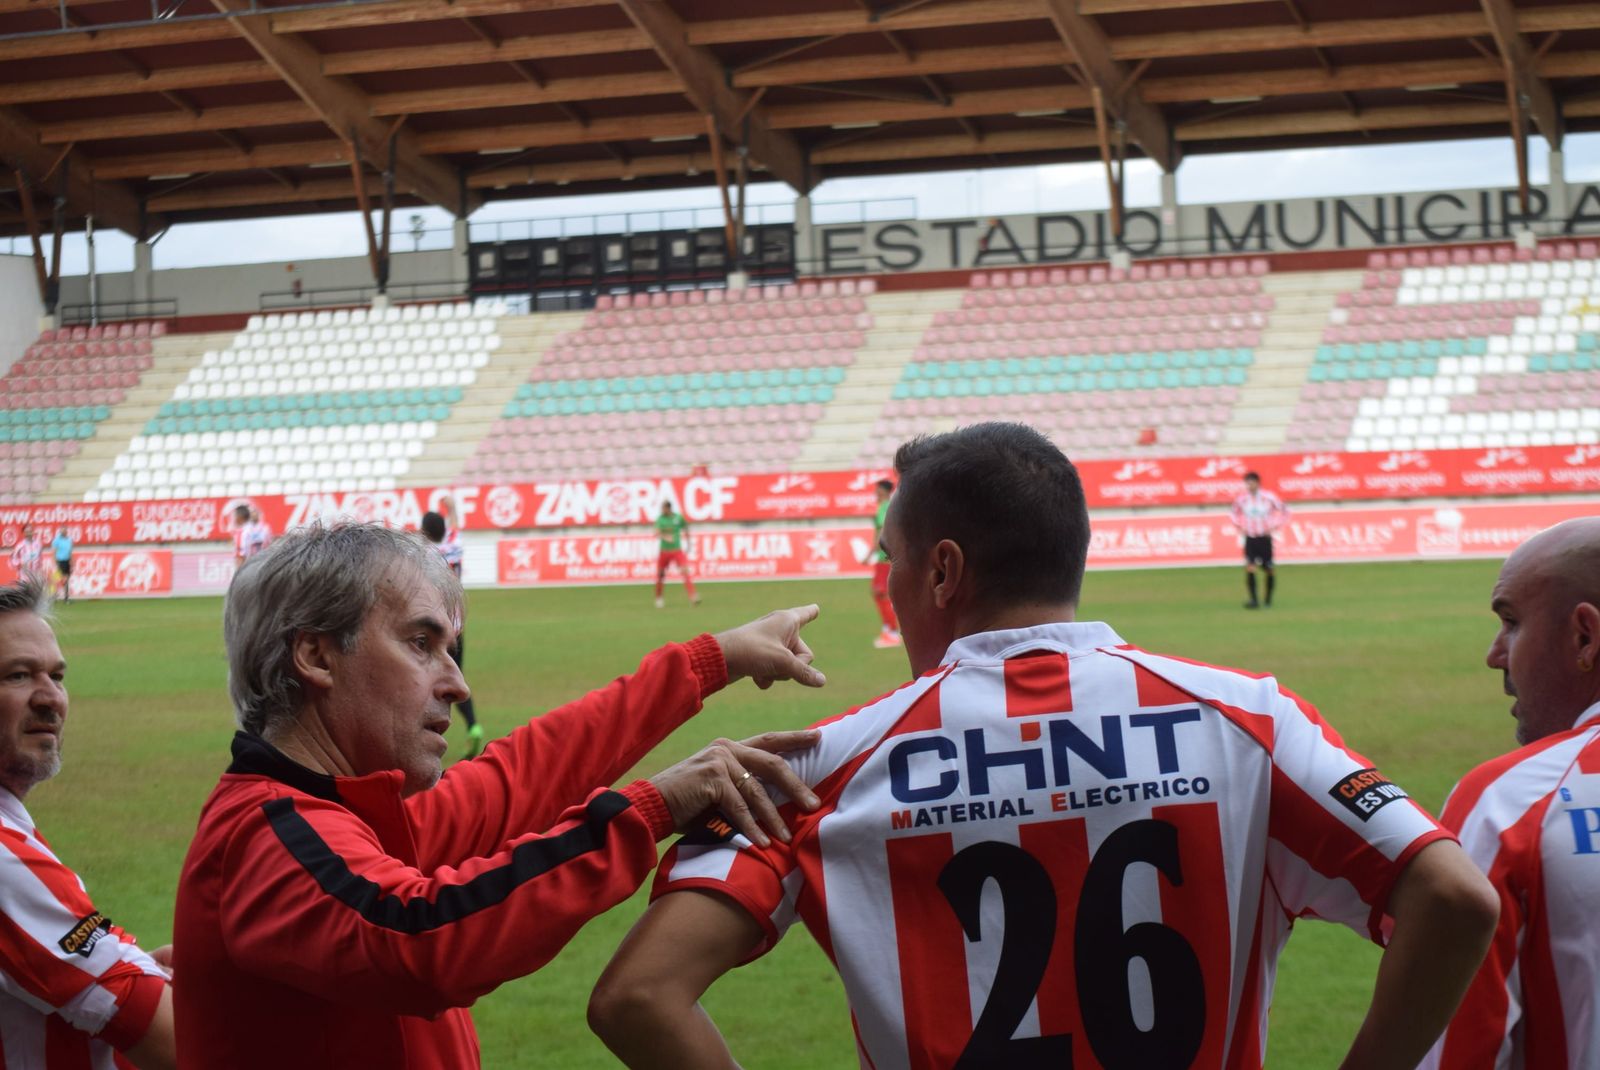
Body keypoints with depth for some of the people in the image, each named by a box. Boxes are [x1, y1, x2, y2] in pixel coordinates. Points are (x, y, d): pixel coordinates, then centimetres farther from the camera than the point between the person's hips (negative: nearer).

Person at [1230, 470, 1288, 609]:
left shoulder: (1269, 497, -8)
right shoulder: (1241, 500, -1)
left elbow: (1284, 512, 4)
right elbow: (1236, 513, 21)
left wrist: (1273, 527, -3)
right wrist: (1239, 527, 7)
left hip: (1265, 538, -1)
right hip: (1250, 538, 1)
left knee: (1269, 570, 6)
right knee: (1249, 568, -16)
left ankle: (1268, 601, 23)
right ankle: (1254, 600, -14)